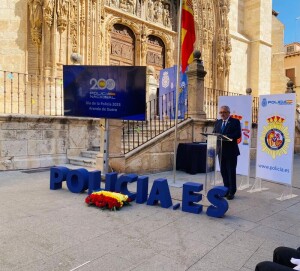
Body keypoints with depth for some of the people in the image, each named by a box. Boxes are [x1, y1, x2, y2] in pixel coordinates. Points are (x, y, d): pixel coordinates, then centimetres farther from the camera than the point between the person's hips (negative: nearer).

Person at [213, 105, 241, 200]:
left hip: (231, 151, -5)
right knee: (223, 171, 11)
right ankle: (226, 189, 23)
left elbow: (238, 135, -14)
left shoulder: (235, 122, -3)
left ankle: (231, 192, 10)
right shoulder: (218, 122, 14)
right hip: (221, 150, 5)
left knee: (231, 172, 1)